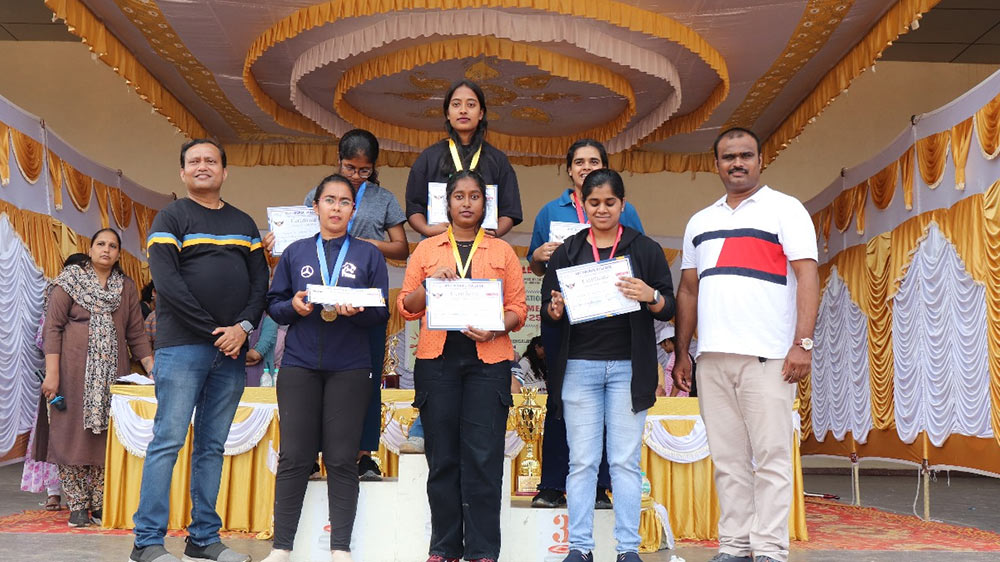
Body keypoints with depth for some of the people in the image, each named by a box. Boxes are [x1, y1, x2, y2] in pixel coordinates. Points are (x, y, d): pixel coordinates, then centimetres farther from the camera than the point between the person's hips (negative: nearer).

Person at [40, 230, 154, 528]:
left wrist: (153, 369, 1)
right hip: (75, 370, -3)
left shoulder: (127, 287, 13)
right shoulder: (71, 280, 3)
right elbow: (53, 326, -3)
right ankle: (77, 505, 6)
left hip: (111, 374, 3)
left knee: (106, 436, 1)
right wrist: (52, 373, -11)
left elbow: (136, 333, 12)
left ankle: (99, 504, 8)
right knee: (73, 434, -2)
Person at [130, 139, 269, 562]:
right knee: (168, 440, -6)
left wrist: (244, 326, -6)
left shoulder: (243, 223, 18)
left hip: (232, 350, 5)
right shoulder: (171, 217, 3)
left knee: (212, 446, 7)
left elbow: (260, 280, 11)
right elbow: (166, 280, -9)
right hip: (183, 346, -4)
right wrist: (211, 330, -14)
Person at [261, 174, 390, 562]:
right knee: (294, 458, 1)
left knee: (342, 460, 1)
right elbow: (273, 304, 10)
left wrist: (356, 311, -17)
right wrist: (293, 306, -11)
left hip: (350, 368, -1)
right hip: (300, 365, 1)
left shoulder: (369, 255, 8)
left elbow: (382, 312, 3)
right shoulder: (295, 252, 11)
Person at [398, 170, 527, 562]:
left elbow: (518, 309, 7)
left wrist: (497, 327, -12)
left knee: (483, 457, -5)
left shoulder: (502, 252, 12)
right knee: (442, 457, 3)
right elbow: (406, 308, 10)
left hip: (488, 359, -1)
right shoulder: (426, 250, 14)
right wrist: (431, 281, -7)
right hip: (437, 359, 1)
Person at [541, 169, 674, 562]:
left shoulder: (645, 249, 6)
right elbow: (547, 308, 10)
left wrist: (650, 297, -17)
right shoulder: (567, 252, 11)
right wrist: (554, 310, -12)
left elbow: (668, 309, 4)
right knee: (581, 461, 3)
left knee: (625, 461, 2)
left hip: (628, 367, -1)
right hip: (579, 365, 1)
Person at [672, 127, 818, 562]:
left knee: (771, 456, -4)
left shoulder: (784, 209, 4)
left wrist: (803, 342, -14)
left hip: (766, 356, -5)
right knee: (727, 458, 8)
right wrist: (681, 353, 13)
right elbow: (688, 290, 19)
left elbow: (807, 276, -5)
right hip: (711, 358, 5)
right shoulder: (700, 222, 19)